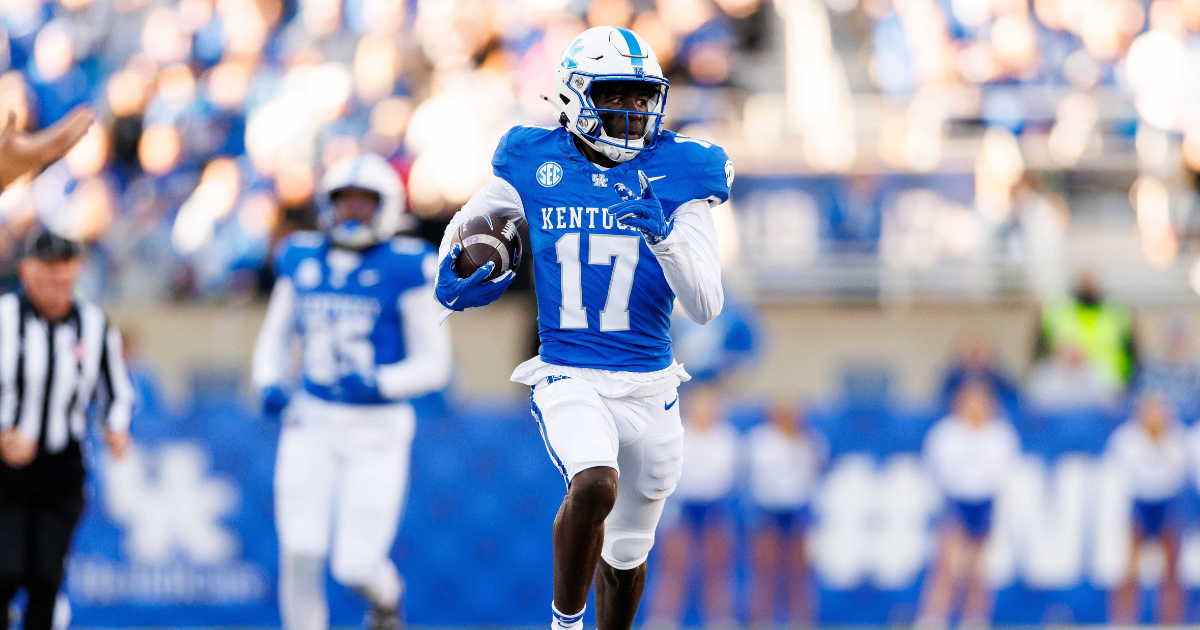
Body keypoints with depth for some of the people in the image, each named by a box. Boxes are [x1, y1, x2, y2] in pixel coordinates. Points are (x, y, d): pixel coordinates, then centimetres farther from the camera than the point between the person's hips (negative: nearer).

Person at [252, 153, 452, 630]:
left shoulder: (406, 270, -9)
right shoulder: (302, 262, 5)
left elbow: (434, 365, -7)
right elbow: (274, 337, 16)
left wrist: (378, 384, -24)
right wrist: (269, 384, -5)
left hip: (376, 430, -3)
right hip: (311, 424, 3)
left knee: (355, 566, -4)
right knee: (300, 554, -7)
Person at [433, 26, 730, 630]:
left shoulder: (676, 177, -3)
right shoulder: (535, 165, -1)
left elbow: (706, 307, -8)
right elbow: (467, 224, 19)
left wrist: (664, 236, -24)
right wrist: (455, 276, -2)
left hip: (648, 385, 2)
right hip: (568, 377, -2)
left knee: (625, 555, 15)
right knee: (596, 485, -32)